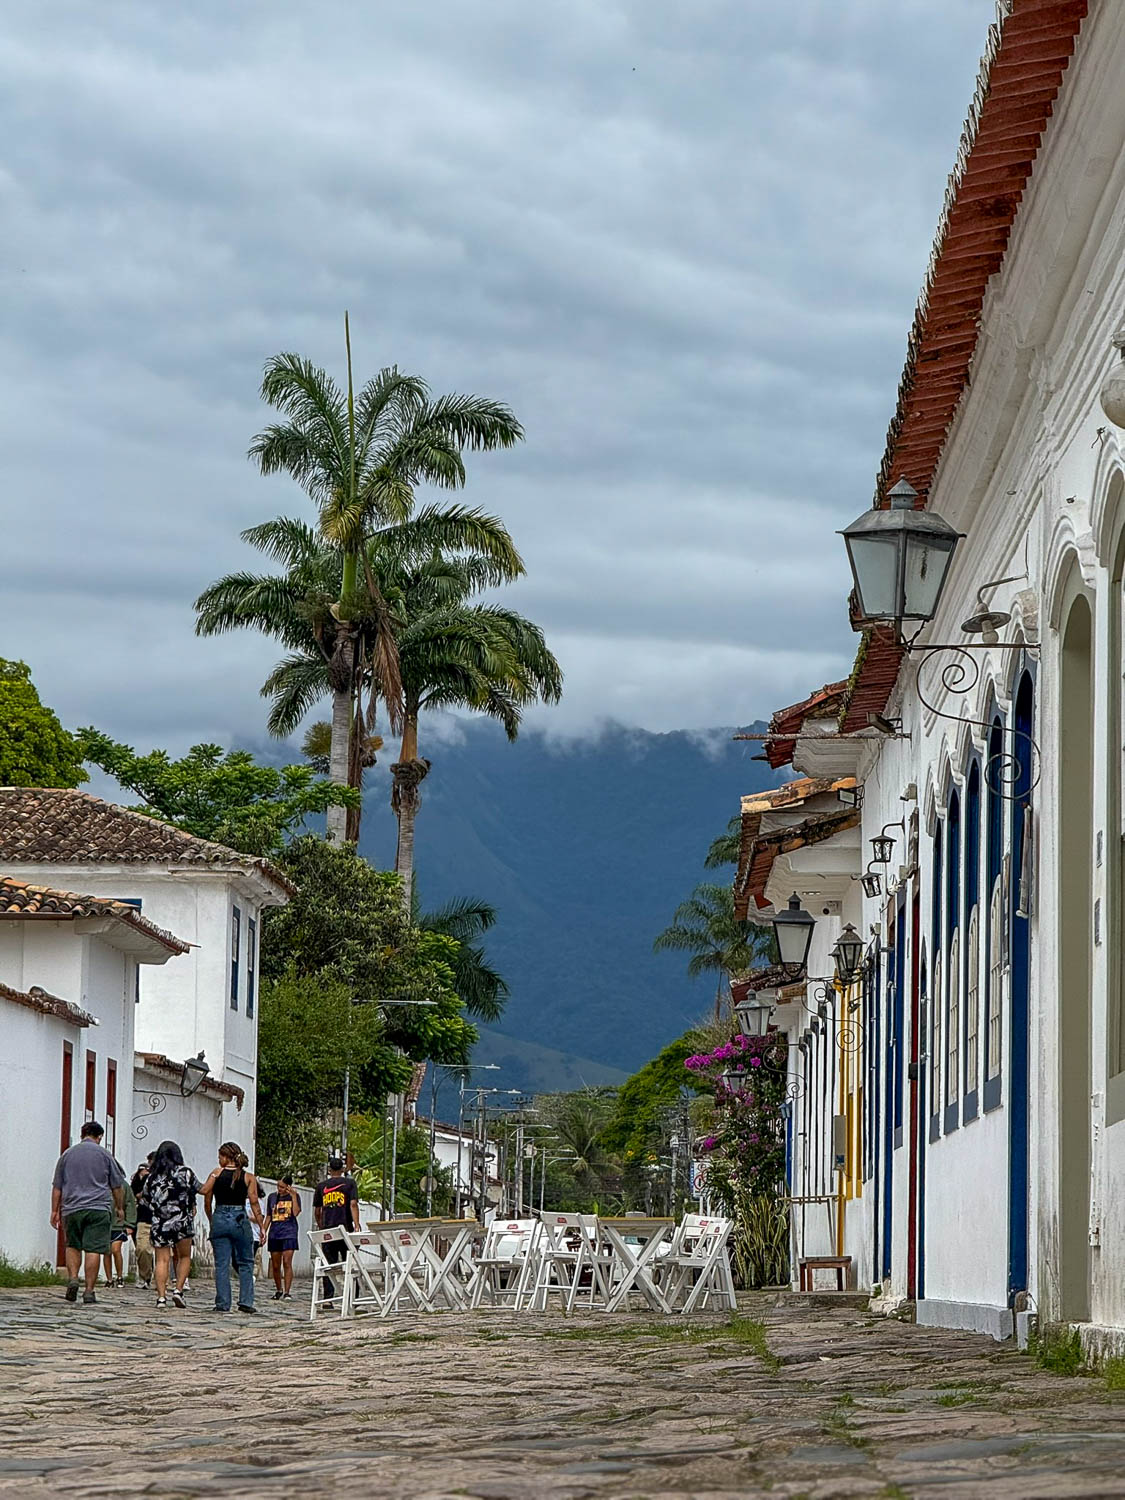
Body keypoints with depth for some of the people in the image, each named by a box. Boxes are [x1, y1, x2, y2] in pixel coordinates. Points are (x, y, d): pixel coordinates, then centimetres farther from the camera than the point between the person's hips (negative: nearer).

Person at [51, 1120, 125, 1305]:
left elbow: (57, 1186, 11)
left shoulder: (67, 1154, 10)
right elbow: (117, 1186, 9)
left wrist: (55, 1210, 16)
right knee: (93, 1249, -4)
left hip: (72, 1208, 2)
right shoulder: (104, 1155, 4)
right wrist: (120, 1208, 21)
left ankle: (72, 1278, -4)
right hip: (99, 1208, -2)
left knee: (73, 1246, 17)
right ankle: (89, 1290, -7)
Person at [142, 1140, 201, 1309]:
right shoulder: (185, 1172, -1)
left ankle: (161, 1296, -9)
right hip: (182, 1221, -1)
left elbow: (146, 1198, 13)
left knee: (162, 1260, 1)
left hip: (159, 1224, 1)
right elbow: (201, 1190, 8)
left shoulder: (152, 1176, 6)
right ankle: (178, 1290, 0)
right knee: (184, 1257, 14)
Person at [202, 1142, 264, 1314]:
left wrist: (211, 1220, 7)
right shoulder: (249, 1177, 1)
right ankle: (245, 1302, 2)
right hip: (240, 1219, 0)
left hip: (219, 1218, 0)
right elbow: (254, 1203, -3)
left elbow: (205, 1193, -4)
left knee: (221, 1264, 5)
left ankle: (222, 1303, 3)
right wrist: (261, 1227, 0)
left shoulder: (217, 1173, 1)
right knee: (245, 1263, 10)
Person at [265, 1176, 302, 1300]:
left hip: (289, 1233, -4)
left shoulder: (295, 1196, 3)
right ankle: (279, 1290, 22)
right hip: (274, 1233, 4)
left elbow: (296, 1213, -11)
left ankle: (287, 1292, -14)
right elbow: (268, 1216, 16)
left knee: (287, 1262, -14)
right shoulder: (272, 1197, 12)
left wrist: (293, 1196, -14)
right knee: (275, 1265, 6)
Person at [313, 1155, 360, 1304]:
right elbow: (353, 1204, -10)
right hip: (345, 1228, -2)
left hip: (327, 1230, 2)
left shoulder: (321, 1186, 11)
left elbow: (316, 1211, 17)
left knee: (328, 1266, 4)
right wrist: (356, 1225, -13)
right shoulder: (349, 1183, 3)